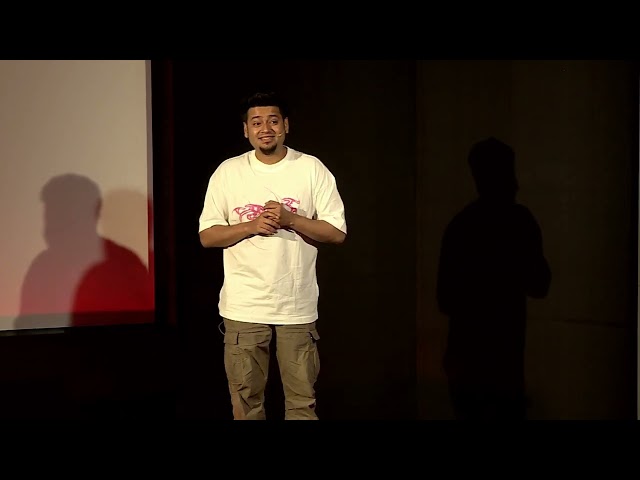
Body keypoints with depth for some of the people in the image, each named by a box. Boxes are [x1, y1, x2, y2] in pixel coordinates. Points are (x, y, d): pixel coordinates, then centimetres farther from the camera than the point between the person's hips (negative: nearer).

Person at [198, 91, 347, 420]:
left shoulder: (312, 168, 0)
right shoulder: (227, 172, 3)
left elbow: (337, 232, -1)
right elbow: (207, 236, 3)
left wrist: (290, 220, -16)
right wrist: (251, 226, -13)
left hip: (298, 307, 0)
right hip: (243, 307, 1)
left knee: (302, 401, 5)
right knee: (246, 401, 8)